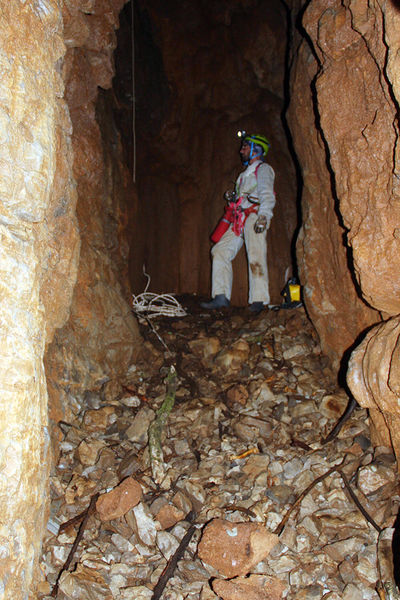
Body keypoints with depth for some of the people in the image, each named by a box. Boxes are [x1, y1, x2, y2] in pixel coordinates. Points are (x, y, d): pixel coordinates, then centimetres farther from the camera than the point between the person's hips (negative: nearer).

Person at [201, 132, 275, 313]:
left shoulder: (263, 169, 5)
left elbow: (268, 196, -10)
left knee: (256, 256, -18)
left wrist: (263, 216, -23)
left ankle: (258, 300, -19)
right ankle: (221, 296, -8)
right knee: (220, 250, -4)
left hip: (254, 216, -8)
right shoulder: (246, 173, 31)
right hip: (239, 220, 8)